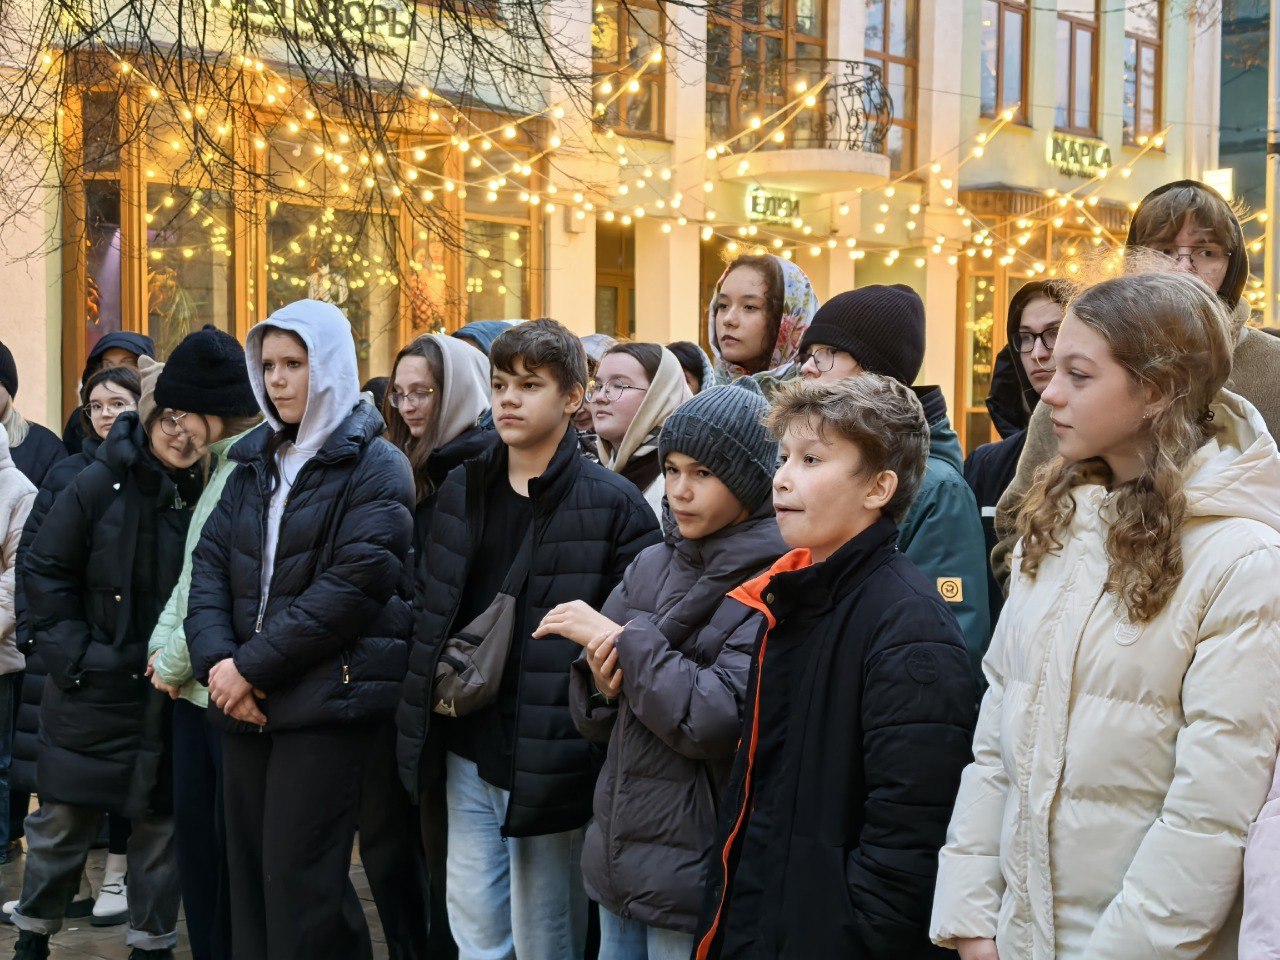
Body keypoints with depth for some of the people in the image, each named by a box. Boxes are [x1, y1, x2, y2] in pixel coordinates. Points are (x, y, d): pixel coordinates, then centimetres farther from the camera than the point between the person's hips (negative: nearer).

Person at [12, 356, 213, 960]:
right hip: (92, 690, -1)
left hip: (168, 696, 1)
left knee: (159, 825, 9)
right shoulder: (100, 484, -8)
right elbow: (44, 573, -2)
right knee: (63, 821, 8)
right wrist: (73, 655, -7)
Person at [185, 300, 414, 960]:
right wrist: (216, 661, -10)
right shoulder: (256, 460, 15)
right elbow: (210, 561, 7)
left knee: (299, 879, -5)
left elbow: (352, 585, -15)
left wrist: (252, 665, -15)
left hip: (327, 700, -6)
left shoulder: (374, 467, -5)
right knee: (247, 869, 11)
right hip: (247, 703, 6)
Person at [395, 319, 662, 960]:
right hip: (468, 748, 6)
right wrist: (439, 675, 5)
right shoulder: (463, 489, 8)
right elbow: (430, 603, 17)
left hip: (549, 757, -5)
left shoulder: (613, 504, -11)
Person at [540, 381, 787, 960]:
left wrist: (625, 637, -19)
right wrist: (601, 685, -12)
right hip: (617, 857, 6)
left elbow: (716, 721, -23)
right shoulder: (651, 568, 5)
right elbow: (595, 722, 10)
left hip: (694, 874, -6)